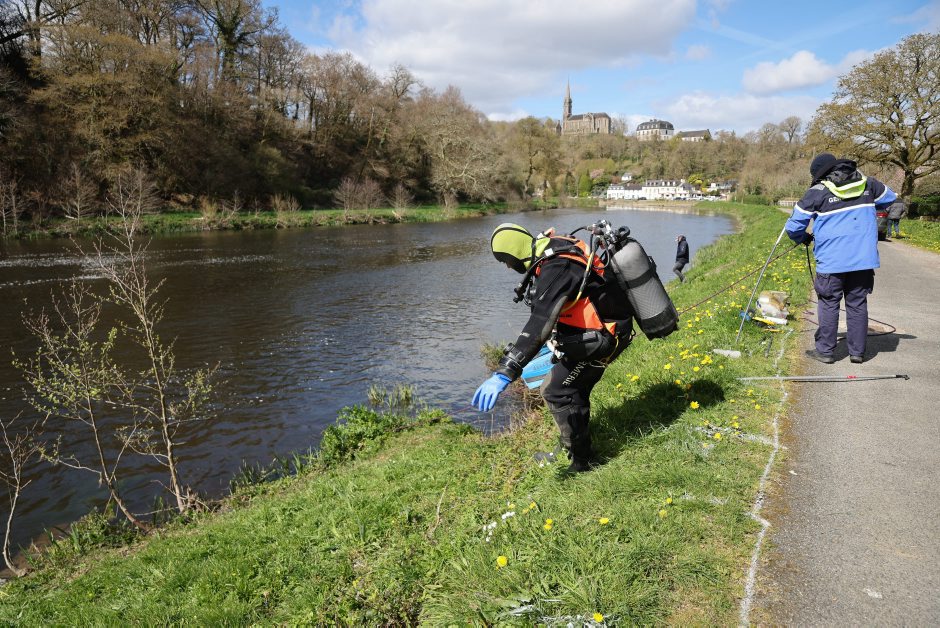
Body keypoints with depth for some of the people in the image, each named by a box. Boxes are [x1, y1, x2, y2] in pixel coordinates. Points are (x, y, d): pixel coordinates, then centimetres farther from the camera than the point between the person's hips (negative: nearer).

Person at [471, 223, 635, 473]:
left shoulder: (554, 270, -30)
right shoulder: (557, 248, 2)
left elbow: (539, 325, -41)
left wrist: (504, 373, -46)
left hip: (601, 337, -10)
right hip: (605, 326, 10)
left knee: (556, 391, -6)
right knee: (574, 385, 21)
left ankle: (582, 460, 7)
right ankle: (573, 441, 39)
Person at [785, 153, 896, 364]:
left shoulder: (817, 192, -6)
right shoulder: (867, 184, 7)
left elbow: (793, 226, -3)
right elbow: (889, 197, 26)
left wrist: (804, 238, 18)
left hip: (831, 261, -4)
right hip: (863, 259, 4)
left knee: (828, 304, 6)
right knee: (857, 304, 10)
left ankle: (824, 350, 10)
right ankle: (857, 351, 15)